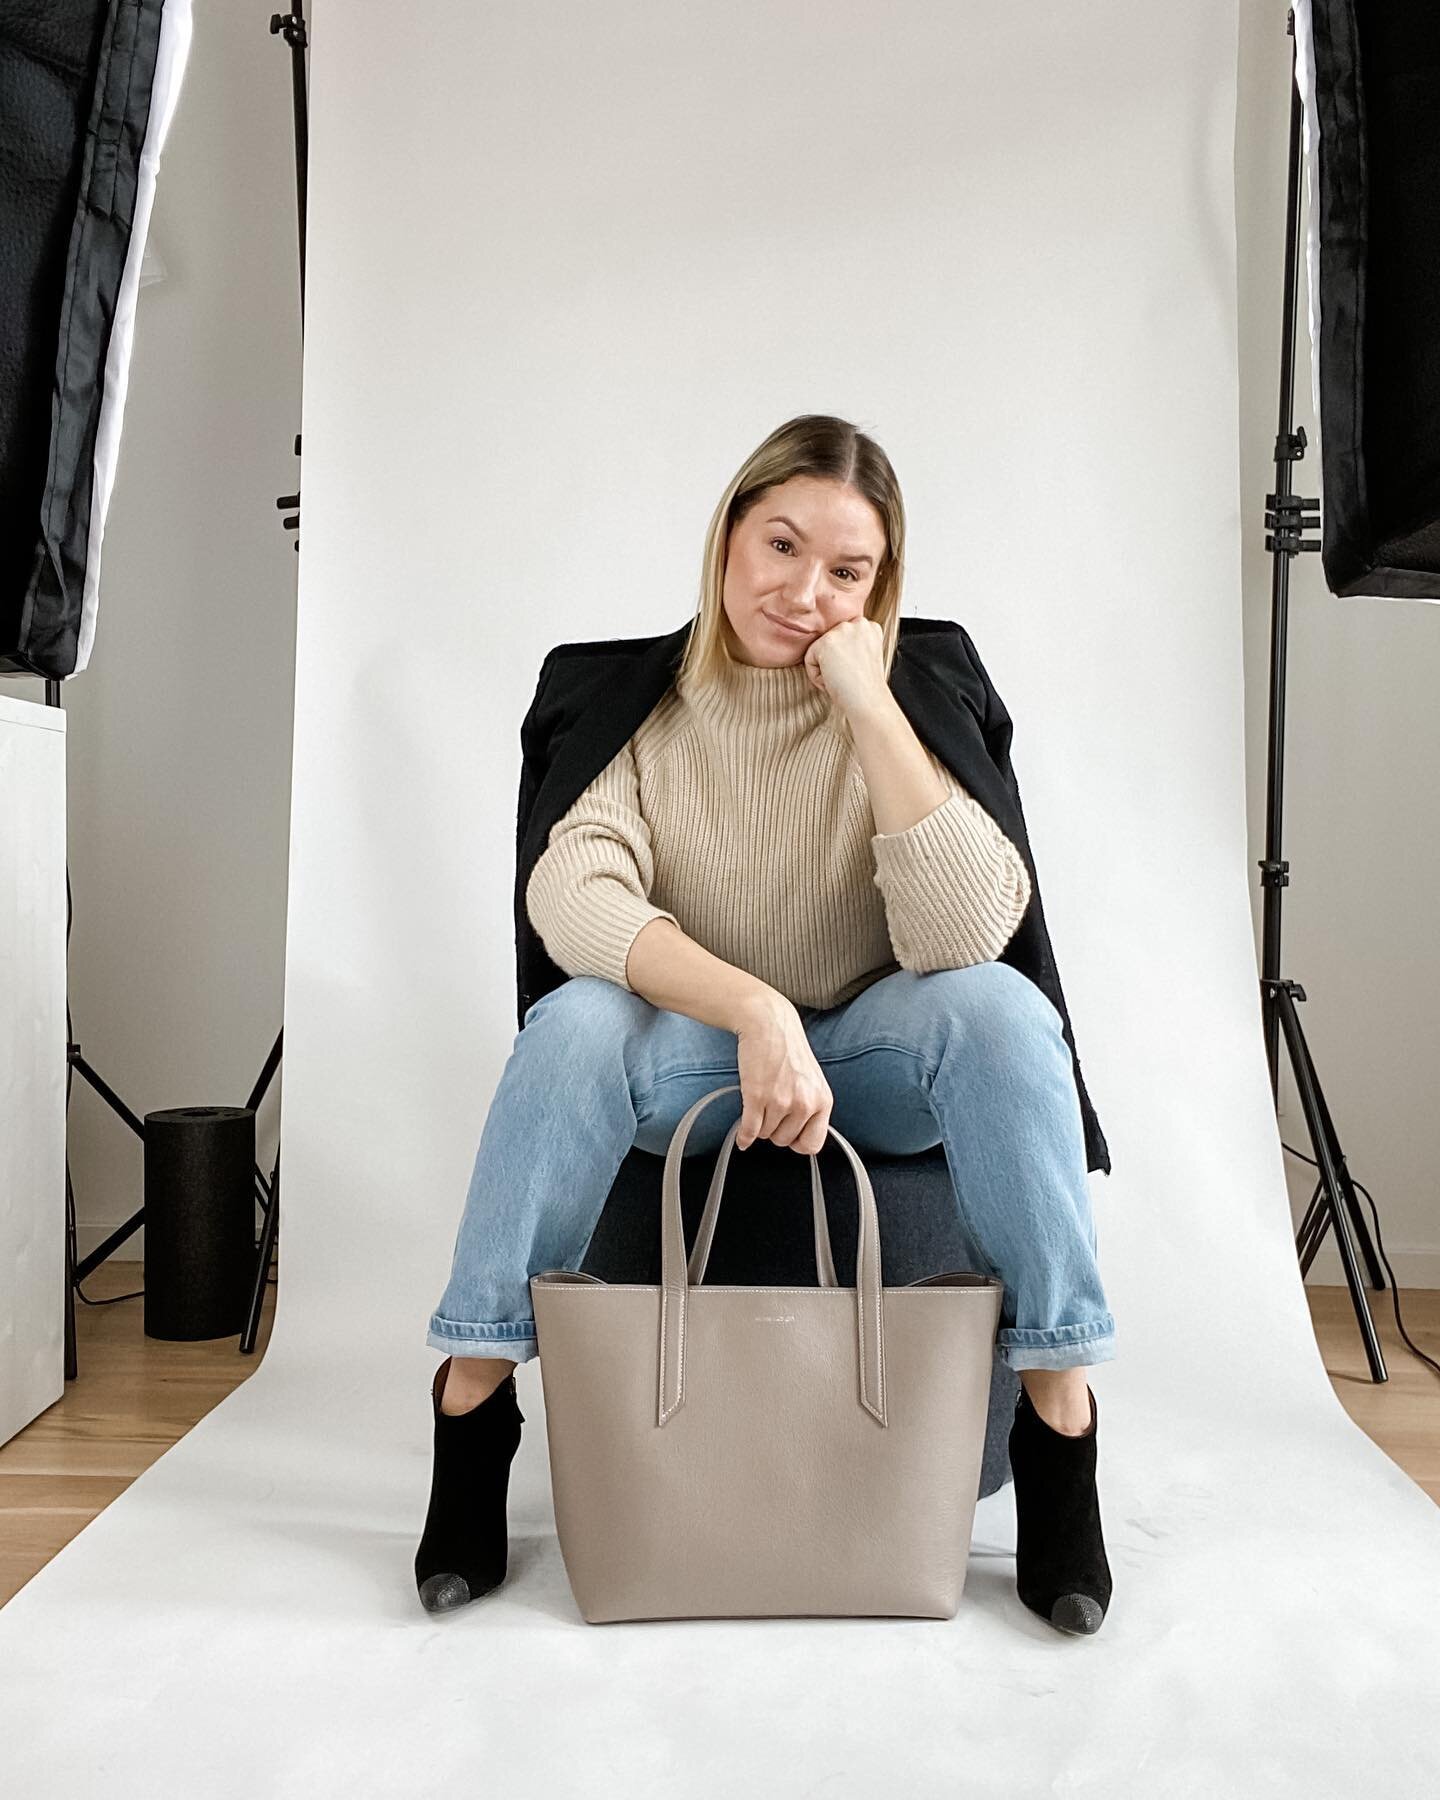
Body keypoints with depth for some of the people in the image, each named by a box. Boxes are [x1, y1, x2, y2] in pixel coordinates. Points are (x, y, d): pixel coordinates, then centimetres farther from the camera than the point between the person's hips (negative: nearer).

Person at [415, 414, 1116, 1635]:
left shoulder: (908, 702, -9)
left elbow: (965, 931, -25)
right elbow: (569, 893, -24)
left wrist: (867, 707, -27)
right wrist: (754, 1011, -37)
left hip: (869, 1067, 0)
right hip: (691, 1057, 0)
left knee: (998, 1007, -30)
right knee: (573, 1025, -32)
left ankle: (1059, 1411, -21)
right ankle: (473, 1395, -17)